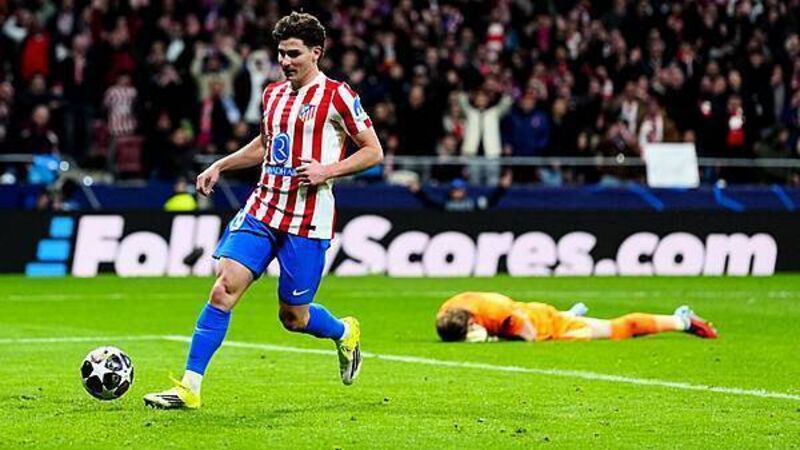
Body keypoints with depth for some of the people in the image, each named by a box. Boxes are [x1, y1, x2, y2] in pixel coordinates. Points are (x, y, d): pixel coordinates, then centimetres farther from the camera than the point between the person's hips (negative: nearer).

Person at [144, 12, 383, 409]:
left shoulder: (336, 96, -7)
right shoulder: (273, 94, 12)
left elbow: (374, 152, -5)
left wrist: (328, 170, -17)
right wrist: (220, 166, 20)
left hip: (308, 222, -5)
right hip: (262, 210, 5)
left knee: (293, 317, 3)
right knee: (224, 288, -11)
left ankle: (345, 333, 37)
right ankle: (190, 386, -11)